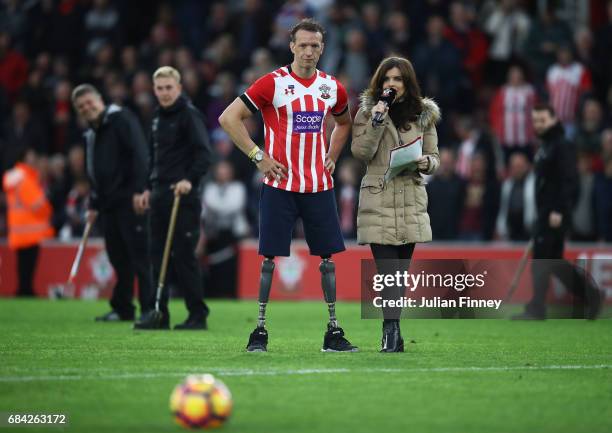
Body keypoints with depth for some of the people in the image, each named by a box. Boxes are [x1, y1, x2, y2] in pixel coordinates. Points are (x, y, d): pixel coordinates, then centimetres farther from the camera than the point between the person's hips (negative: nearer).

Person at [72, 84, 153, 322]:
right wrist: (94, 205, 20)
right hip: (109, 202, 8)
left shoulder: (121, 119, -5)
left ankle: (150, 309, -11)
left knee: (140, 254, -10)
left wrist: (140, 190, -22)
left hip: (131, 202, -8)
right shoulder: (92, 134, 21)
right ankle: (122, 309, 17)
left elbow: (139, 154, -15)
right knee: (118, 257, 11)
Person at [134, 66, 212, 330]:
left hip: (183, 196, -8)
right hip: (160, 195, 8)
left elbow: (204, 154, -16)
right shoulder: (158, 118, 17)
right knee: (158, 255, 6)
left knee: (184, 255, -7)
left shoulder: (189, 115, -8)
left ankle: (198, 315, -1)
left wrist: (190, 179, -29)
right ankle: (160, 314, 10)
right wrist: (149, 189, 21)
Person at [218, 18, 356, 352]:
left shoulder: (332, 87, 8)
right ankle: (260, 330, 4)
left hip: (319, 186, 4)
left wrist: (331, 157, 14)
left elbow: (344, 123, 29)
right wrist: (258, 156, -10)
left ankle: (333, 332, 10)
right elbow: (228, 118, -7)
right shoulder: (273, 83, -7)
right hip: (280, 185, -4)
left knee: (329, 257, 4)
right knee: (270, 257, -3)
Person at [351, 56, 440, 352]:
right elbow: (360, 152, -3)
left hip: (411, 201, 3)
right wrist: (376, 122, -14)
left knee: (400, 270, 6)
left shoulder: (424, 114, 11)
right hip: (378, 200, -3)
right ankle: (392, 331, -18)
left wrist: (425, 162, -9)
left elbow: (434, 157, 14)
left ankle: (392, 333, 13)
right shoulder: (368, 111, 5)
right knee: (389, 270, -13)